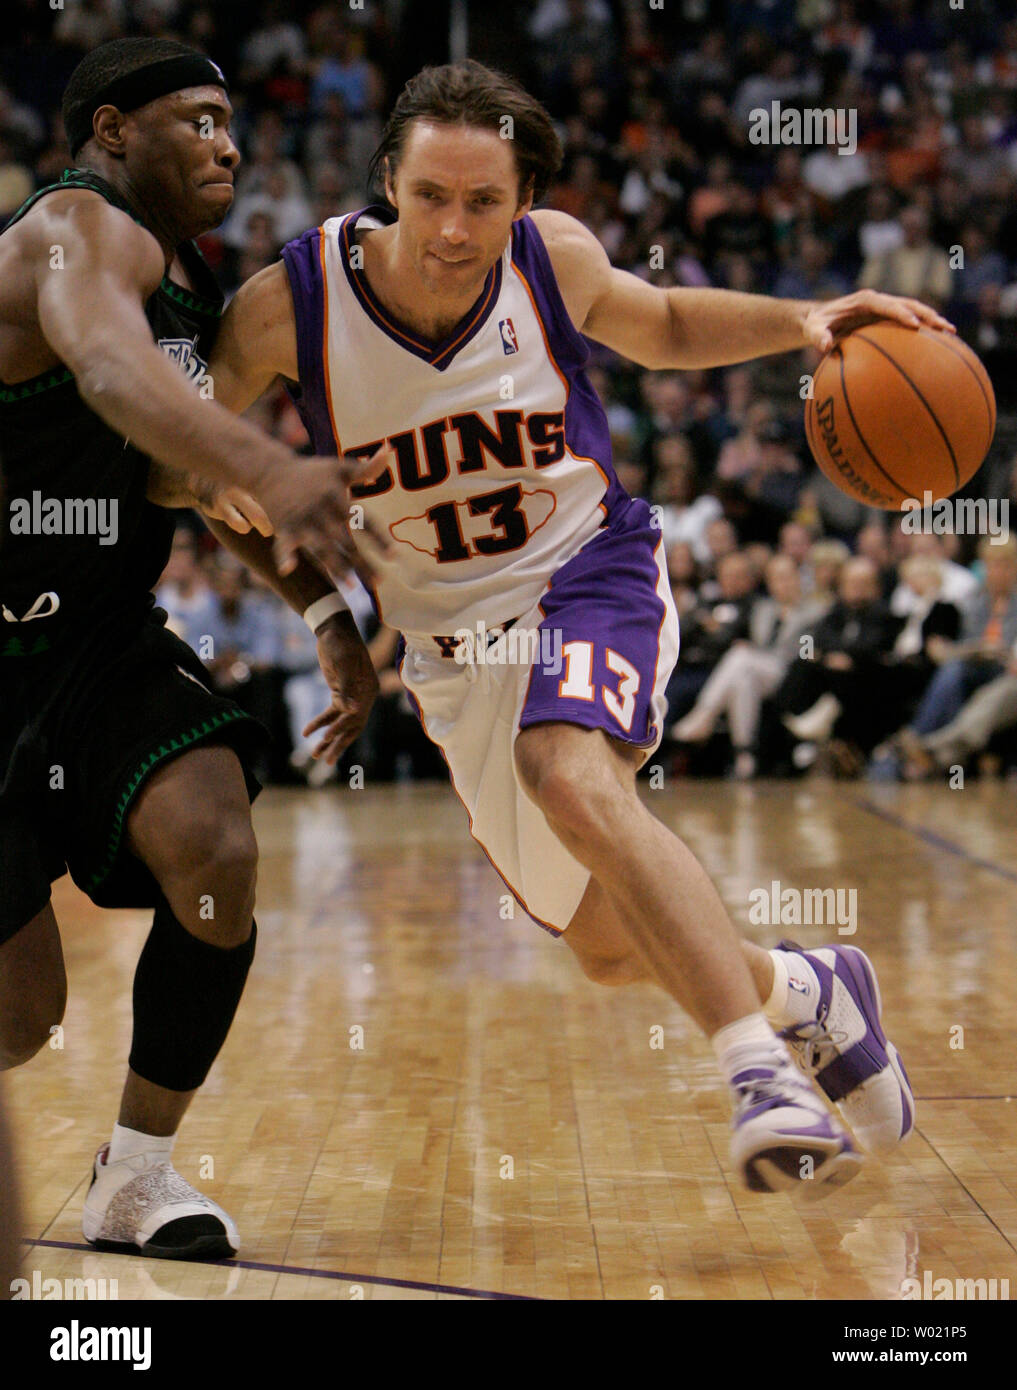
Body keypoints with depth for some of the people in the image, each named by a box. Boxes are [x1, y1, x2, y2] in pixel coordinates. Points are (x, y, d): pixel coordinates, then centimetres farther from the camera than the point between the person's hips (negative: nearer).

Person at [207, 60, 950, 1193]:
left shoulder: (554, 258, -13)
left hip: (587, 570, -2)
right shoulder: (291, 303, -18)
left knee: (575, 782, -36)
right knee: (611, 949, 10)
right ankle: (805, 993, 38)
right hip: (452, 642, 3)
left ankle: (763, 1076, -36)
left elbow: (663, 328, 9)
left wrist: (799, 322, -8)